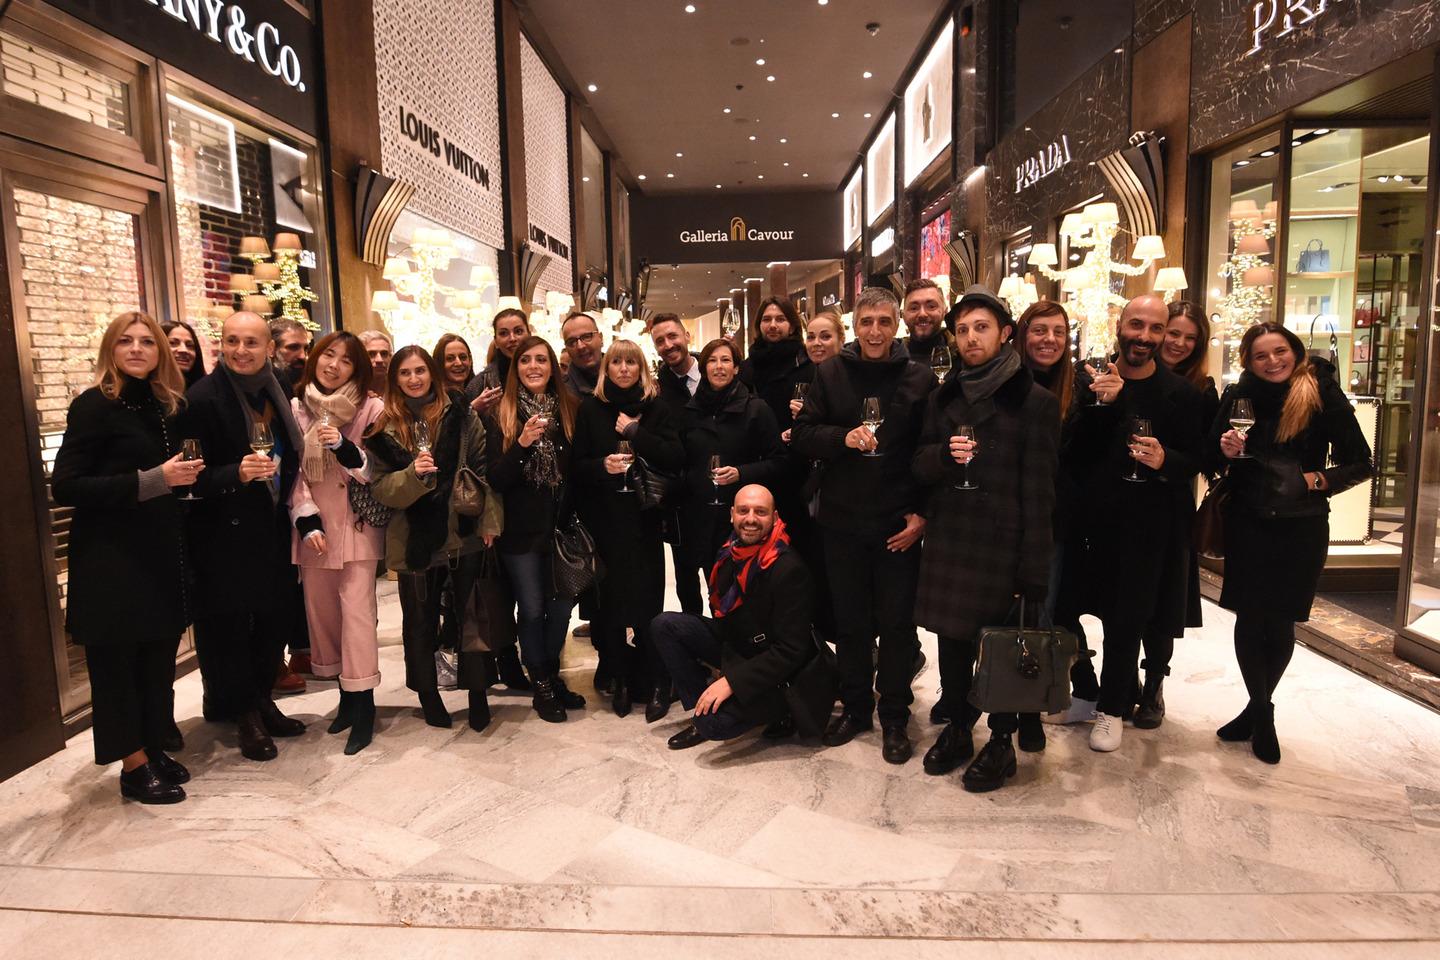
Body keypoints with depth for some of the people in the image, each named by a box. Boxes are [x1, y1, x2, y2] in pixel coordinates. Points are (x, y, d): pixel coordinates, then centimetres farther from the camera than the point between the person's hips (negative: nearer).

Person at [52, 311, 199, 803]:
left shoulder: (165, 407, 10)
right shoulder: (95, 406, -9)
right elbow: (65, 486, -16)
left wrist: (184, 476, 5)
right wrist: (151, 481, -21)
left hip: (162, 555, 6)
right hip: (112, 560, -6)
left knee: (158, 658, 11)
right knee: (116, 662, 5)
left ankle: (154, 751, 26)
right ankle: (134, 767, 16)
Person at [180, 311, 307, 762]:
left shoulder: (275, 390, 6)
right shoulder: (203, 397, -14)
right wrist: (236, 475, -29)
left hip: (272, 529, 6)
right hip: (225, 535, -6)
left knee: (275, 616, 10)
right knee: (230, 624, 4)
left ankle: (261, 700, 28)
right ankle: (245, 714, 20)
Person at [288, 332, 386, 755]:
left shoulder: (371, 408, -5)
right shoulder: (295, 408, 6)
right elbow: (294, 470, 6)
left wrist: (345, 448, -24)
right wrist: (306, 520, -5)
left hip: (356, 524, -4)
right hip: (314, 525, 4)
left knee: (356, 609, -9)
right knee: (321, 609, 8)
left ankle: (362, 703, -3)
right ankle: (346, 693, 21)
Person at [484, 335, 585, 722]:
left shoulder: (569, 409, 1)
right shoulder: (501, 415, -4)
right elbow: (496, 479, -9)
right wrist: (522, 444, -23)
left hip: (561, 524, 2)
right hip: (521, 529, -2)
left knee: (561, 604, 11)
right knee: (532, 609, 7)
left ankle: (552, 675, 31)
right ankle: (541, 685, 23)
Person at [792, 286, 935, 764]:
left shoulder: (920, 379, -1)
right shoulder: (829, 374, 3)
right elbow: (802, 434, 0)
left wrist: (923, 514, -7)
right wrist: (843, 437, -19)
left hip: (899, 526, -1)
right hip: (842, 523, 2)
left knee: (897, 623, 7)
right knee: (850, 621, 13)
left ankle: (895, 717, 23)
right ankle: (856, 707, 30)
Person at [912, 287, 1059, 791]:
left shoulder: (1034, 401, -4)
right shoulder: (943, 397, 11)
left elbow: (1038, 491, -7)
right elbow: (920, 465, 12)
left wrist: (1032, 570, -11)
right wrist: (944, 454, -12)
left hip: (1001, 543, -4)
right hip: (948, 540, 5)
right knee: (951, 641, 11)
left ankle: (1001, 742, 21)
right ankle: (956, 728, 29)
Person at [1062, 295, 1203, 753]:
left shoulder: (1180, 393, -3)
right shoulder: (1091, 382, 0)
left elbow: (1195, 459, 0)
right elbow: (1070, 451, -10)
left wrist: (1166, 461, -22)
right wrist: (1099, 403, -24)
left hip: (1151, 522, -2)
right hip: (1099, 517, 2)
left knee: (1127, 617, 0)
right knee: (1114, 612, 14)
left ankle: (1112, 707, 16)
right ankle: (1125, 694, 35)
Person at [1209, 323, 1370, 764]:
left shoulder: (1324, 397, -6)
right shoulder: (1239, 396, 0)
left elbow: (1360, 463, -2)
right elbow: (1212, 460, 7)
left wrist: (1316, 479, -18)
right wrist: (1226, 450, -14)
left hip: (1301, 528, -1)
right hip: (1247, 525, 1)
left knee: (1280, 623, 8)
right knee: (1249, 619, 2)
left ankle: (1258, 708, 29)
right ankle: (1262, 714, 22)